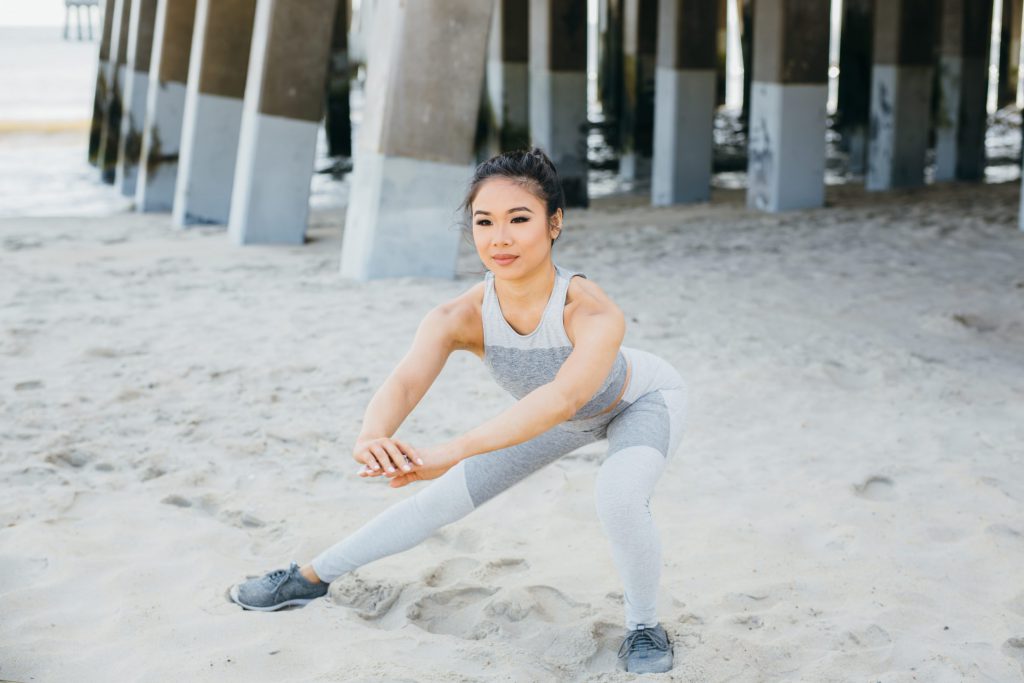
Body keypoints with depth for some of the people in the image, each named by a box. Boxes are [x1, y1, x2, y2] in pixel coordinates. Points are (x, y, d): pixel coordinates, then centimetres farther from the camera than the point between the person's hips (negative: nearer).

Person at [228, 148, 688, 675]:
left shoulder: (594, 313, -44)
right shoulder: (459, 319, -32)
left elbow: (562, 397, -59)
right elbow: (404, 383, -46)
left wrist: (452, 452, -71)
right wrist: (372, 438, -70)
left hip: (644, 401, -4)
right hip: (562, 417, 4)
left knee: (618, 498, -33)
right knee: (445, 498, 3)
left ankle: (643, 626, -5)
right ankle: (312, 577, 22)